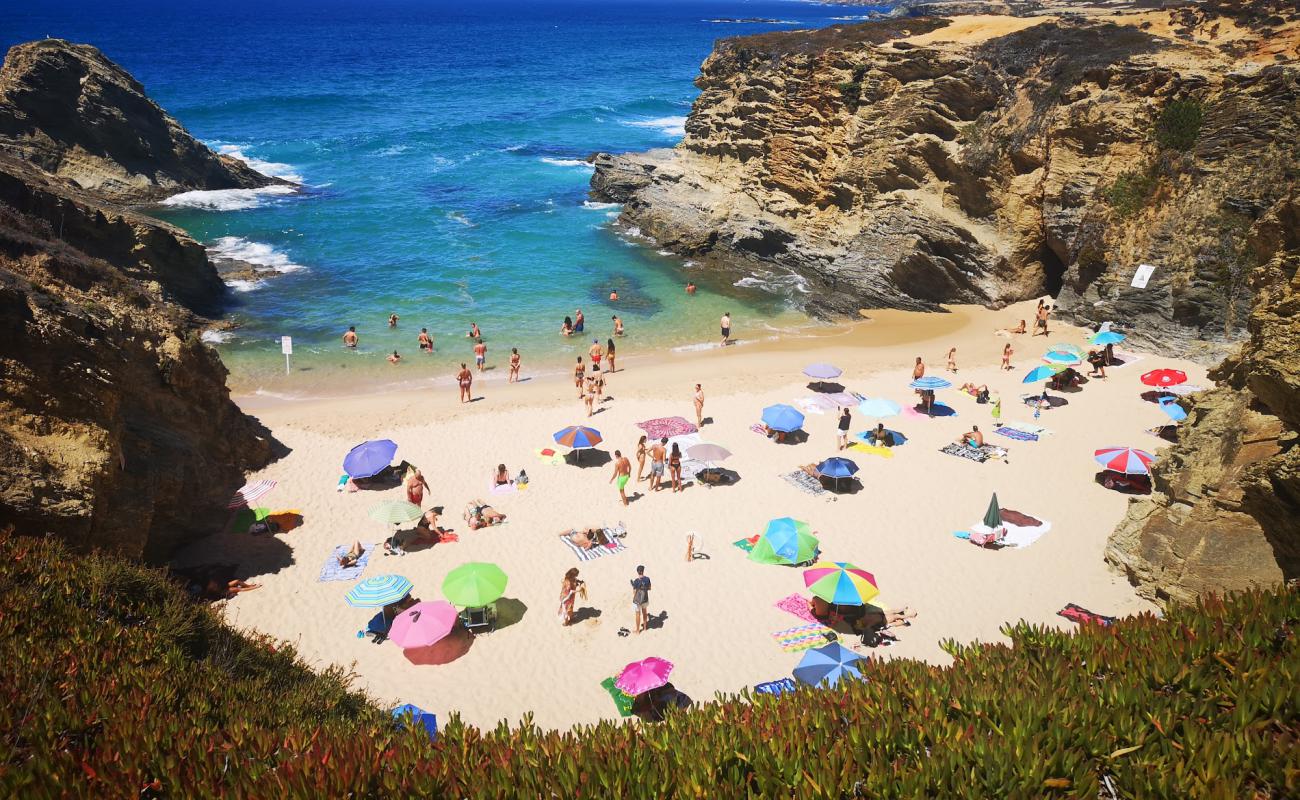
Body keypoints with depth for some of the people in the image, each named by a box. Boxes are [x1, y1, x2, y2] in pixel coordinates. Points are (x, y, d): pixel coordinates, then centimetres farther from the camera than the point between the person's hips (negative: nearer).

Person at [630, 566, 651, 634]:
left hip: (637, 600, -4)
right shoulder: (647, 579, -12)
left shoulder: (636, 581, -24)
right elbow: (649, 588, 2)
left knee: (638, 614, 12)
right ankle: (645, 626, 44)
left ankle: (637, 630, 26)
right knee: (644, 612, 26)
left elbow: (634, 592, -16)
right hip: (645, 599, 4)